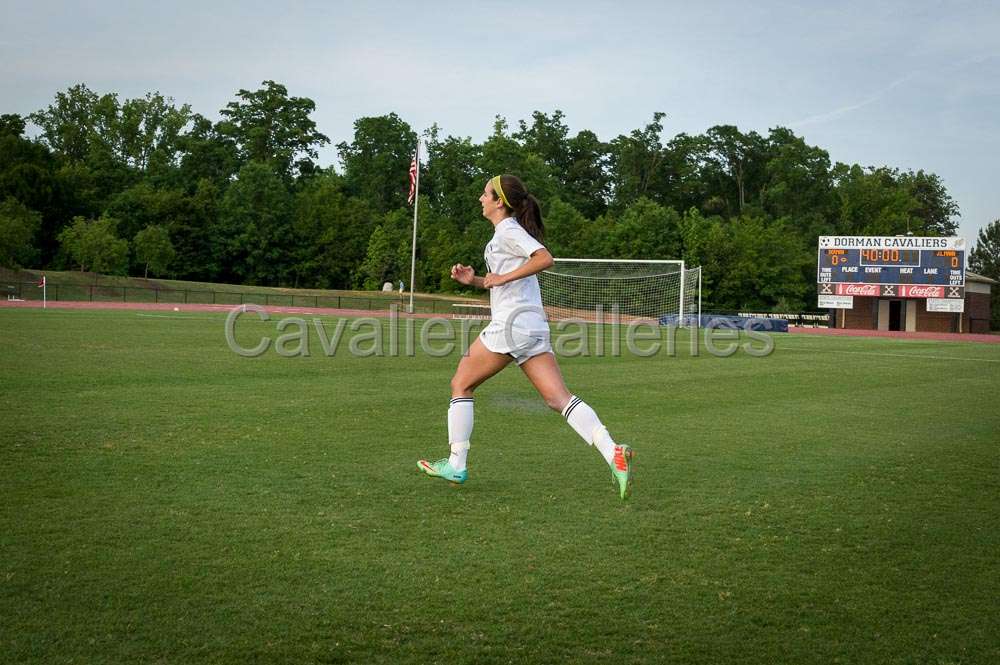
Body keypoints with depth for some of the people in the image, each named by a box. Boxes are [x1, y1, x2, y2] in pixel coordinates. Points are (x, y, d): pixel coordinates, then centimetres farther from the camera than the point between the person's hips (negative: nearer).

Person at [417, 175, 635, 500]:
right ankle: (613, 452, -20)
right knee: (559, 398, -4)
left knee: (461, 385, 8)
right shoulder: (508, 232, 23)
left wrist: (502, 277, -17)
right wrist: (473, 280, 15)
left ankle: (456, 464, 10)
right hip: (535, 325, 9)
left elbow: (544, 258, -21)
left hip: (510, 323, -9)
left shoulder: (507, 230, -6)